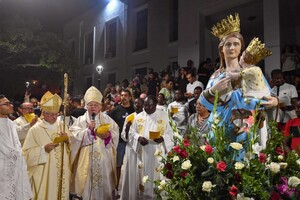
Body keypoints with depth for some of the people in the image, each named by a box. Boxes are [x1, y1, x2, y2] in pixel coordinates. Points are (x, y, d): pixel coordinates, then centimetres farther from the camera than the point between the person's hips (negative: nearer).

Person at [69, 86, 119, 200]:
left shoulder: (107, 119, 9)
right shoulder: (81, 120, 4)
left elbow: (116, 134, 1)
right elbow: (74, 136, -8)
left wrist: (108, 135, -18)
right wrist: (88, 130, -17)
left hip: (104, 159, 1)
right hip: (87, 160, -1)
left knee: (104, 185, 7)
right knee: (87, 186, 3)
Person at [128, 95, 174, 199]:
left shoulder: (164, 116, -1)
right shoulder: (138, 117, 5)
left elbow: (170, 133, -1)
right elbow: (132, 132, 8)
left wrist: (162, 138, -21)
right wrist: (138, 138, -12)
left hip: (158, 154, -2)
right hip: (143, 153, 2)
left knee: (157, 175, 1)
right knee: (143, 175, 8)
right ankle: (143, 196, 23)